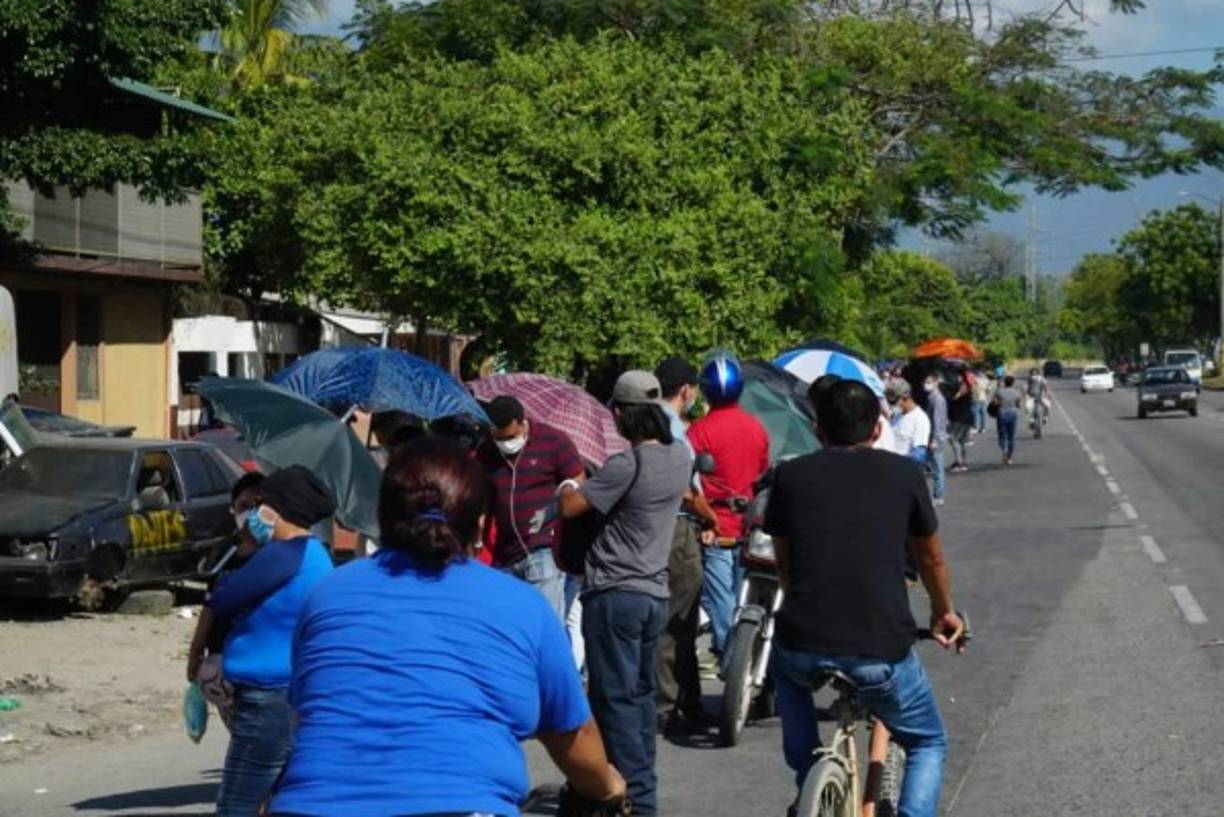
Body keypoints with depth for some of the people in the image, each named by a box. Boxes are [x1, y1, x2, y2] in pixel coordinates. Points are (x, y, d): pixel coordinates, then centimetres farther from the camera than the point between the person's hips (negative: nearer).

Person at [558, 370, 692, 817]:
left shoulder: (625, 465, -19)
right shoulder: (680, 457, 5)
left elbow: (571, 507, -15)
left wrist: (567, 486, 8)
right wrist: (595, 482, 20)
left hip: (615, 594, -8)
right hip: (655, 592, 8)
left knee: (615, 699, -4)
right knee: (640, 695, 16)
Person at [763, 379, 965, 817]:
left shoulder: (791, 475, 9)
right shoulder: (903, 474, 7)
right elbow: (931, 557, 22)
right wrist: (943, 613, 42)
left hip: (803, 651, 2)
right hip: (882, 653, -1)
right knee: (928, 744, 25)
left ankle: (808, 780, 32)